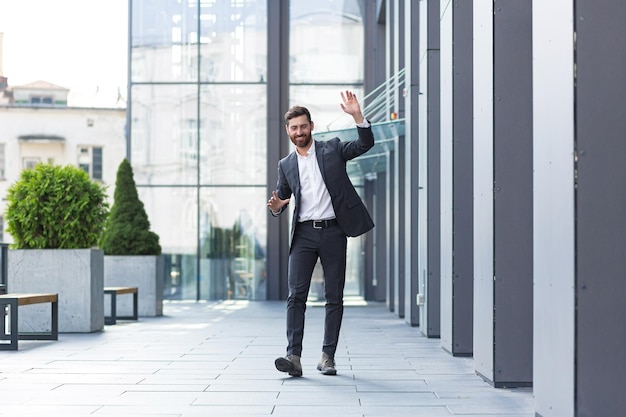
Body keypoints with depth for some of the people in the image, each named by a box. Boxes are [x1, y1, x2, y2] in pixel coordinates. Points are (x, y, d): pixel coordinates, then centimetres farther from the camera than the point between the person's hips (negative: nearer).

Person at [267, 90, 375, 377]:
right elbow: (281, 199, 19)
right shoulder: (286, 165, 14)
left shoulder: (332, 149, 7)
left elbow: (366, 144, -1)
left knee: (334, 298, 2)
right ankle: (294, 356, -14)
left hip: (333, 232, -1)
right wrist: (276, 206, -5)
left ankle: (328, 356, 9)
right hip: (303, 234, 1)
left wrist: (357, 115, -15)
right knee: (296, 295, -10)